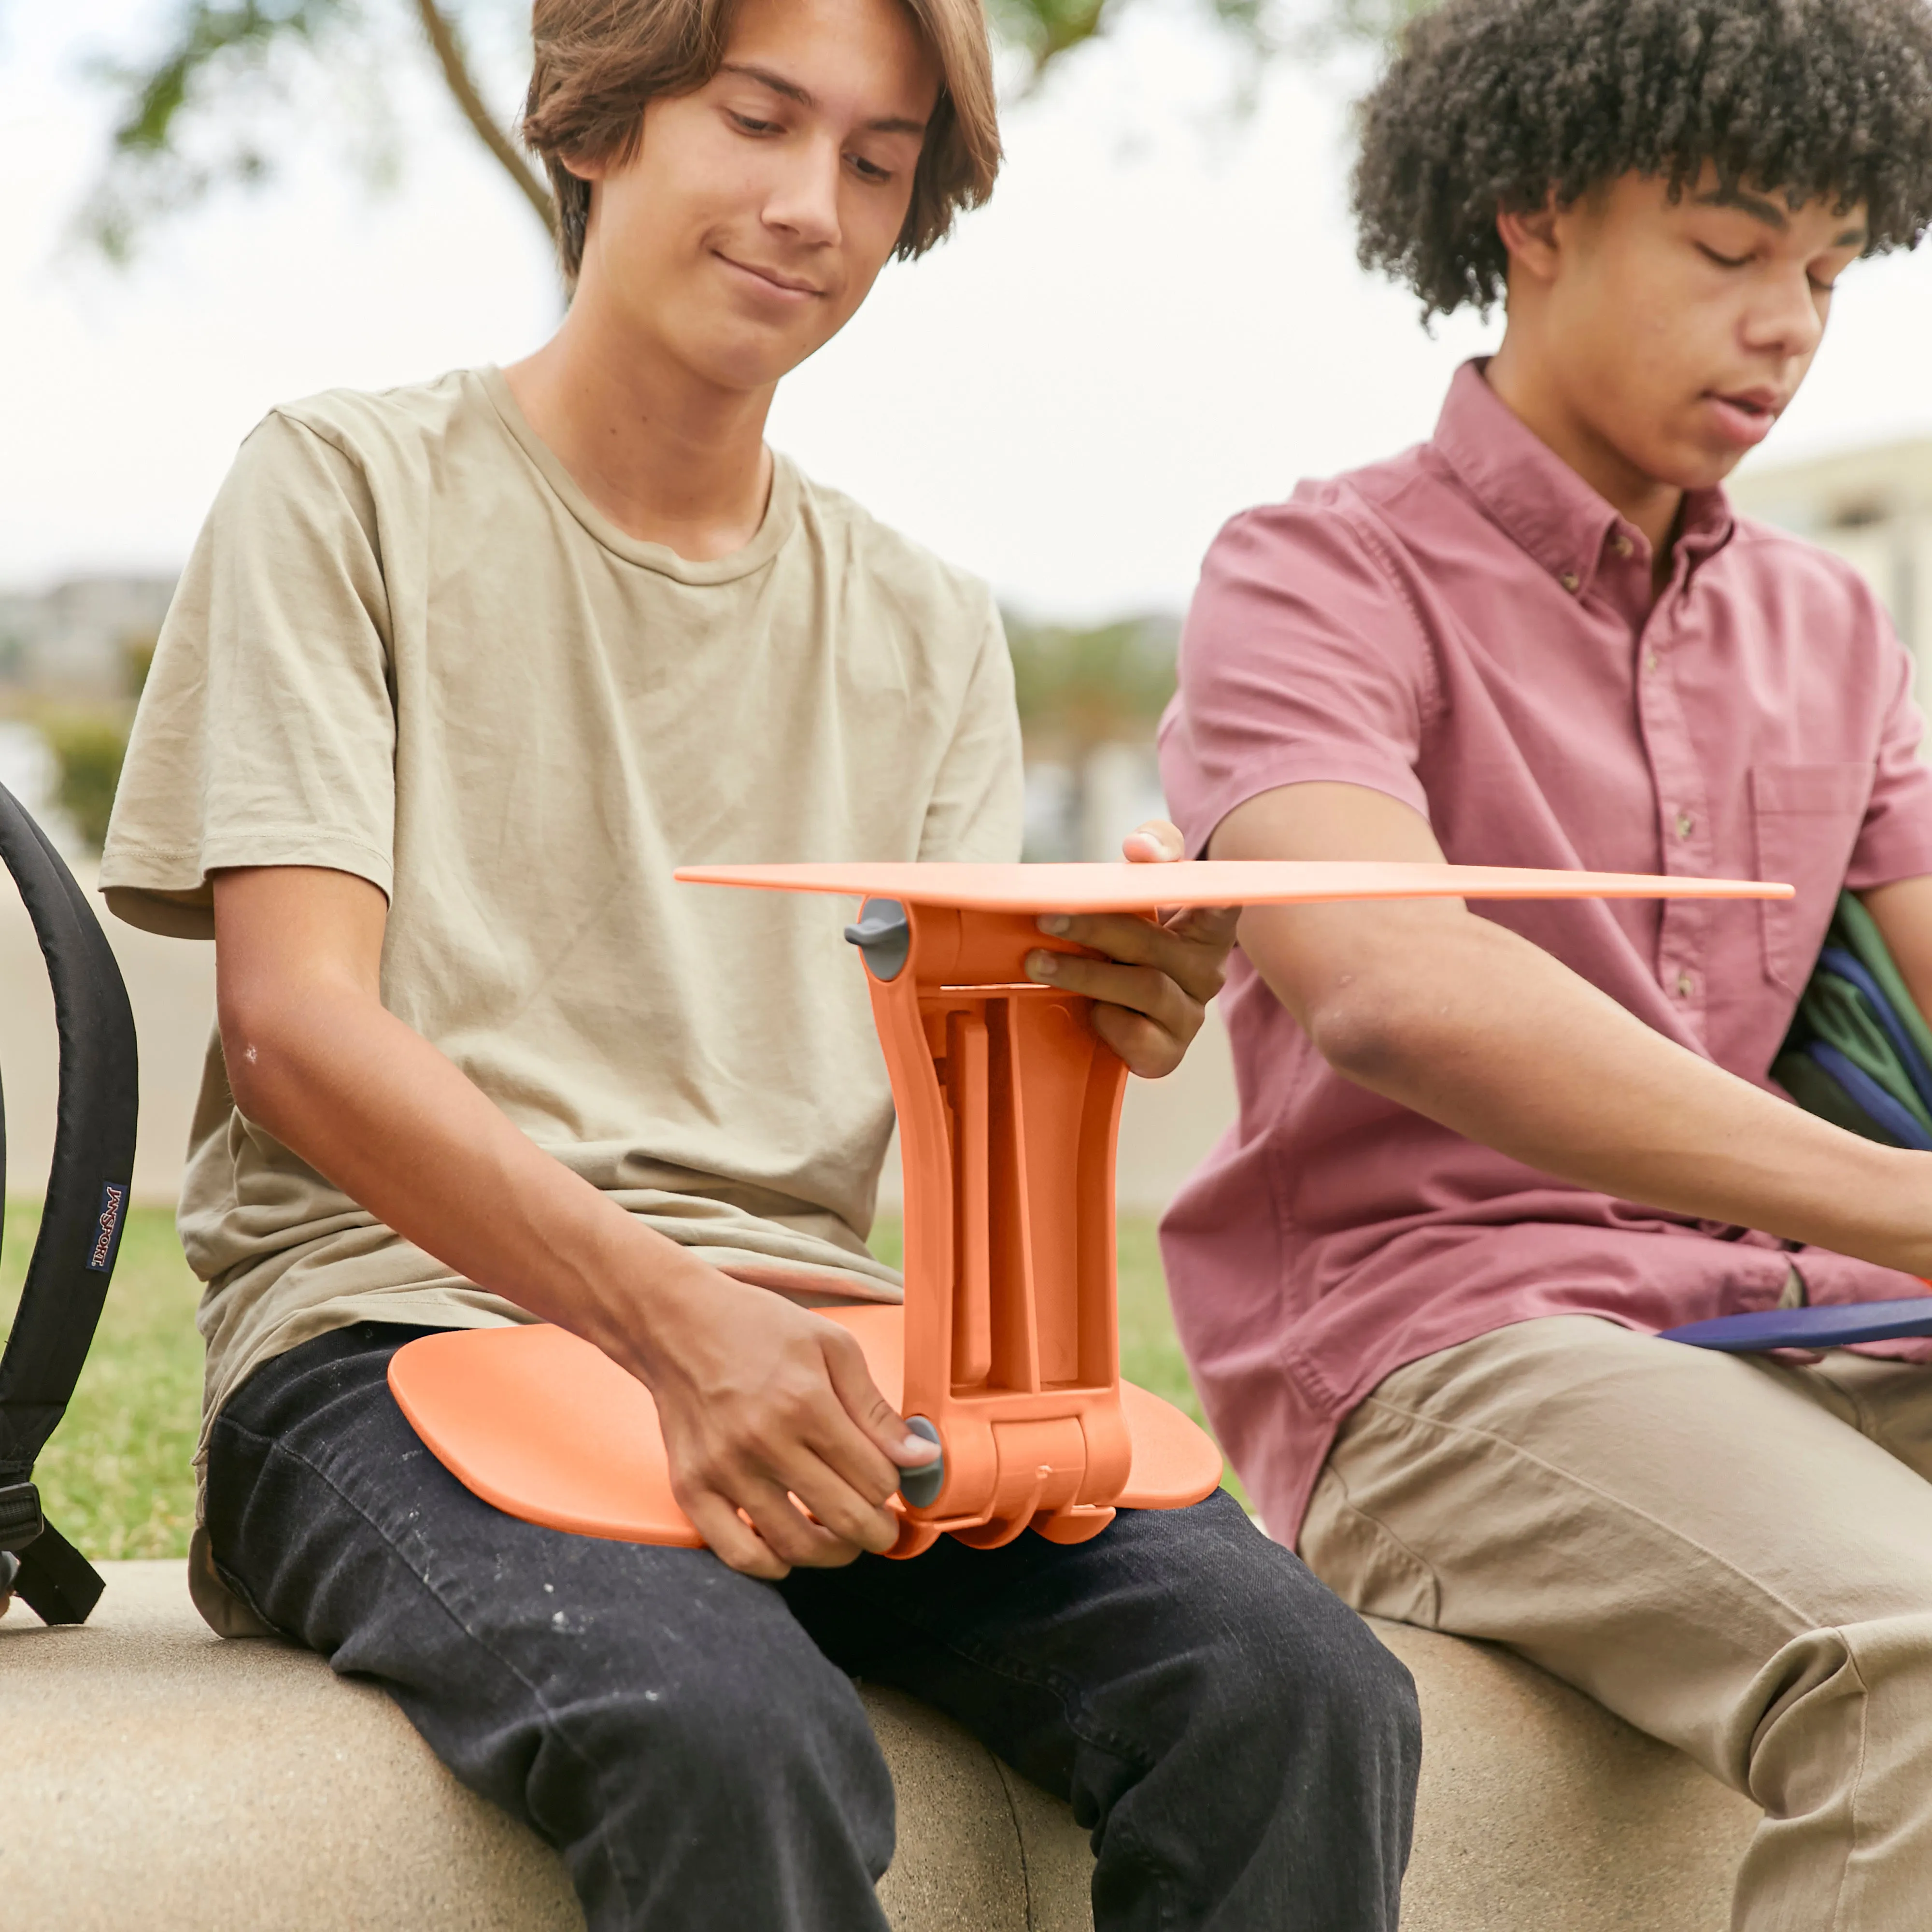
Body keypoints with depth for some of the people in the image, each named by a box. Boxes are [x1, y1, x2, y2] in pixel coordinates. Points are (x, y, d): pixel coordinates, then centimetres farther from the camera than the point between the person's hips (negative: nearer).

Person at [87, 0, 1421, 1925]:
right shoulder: (348, 494, 5)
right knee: (732, 1737, -36)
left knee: (1296, 1688, -24)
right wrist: (672, 1315, -22)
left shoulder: (926, 631, 19)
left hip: (816, 1348, 4)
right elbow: (294, 1032, -7)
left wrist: (1099, 1021, -15)